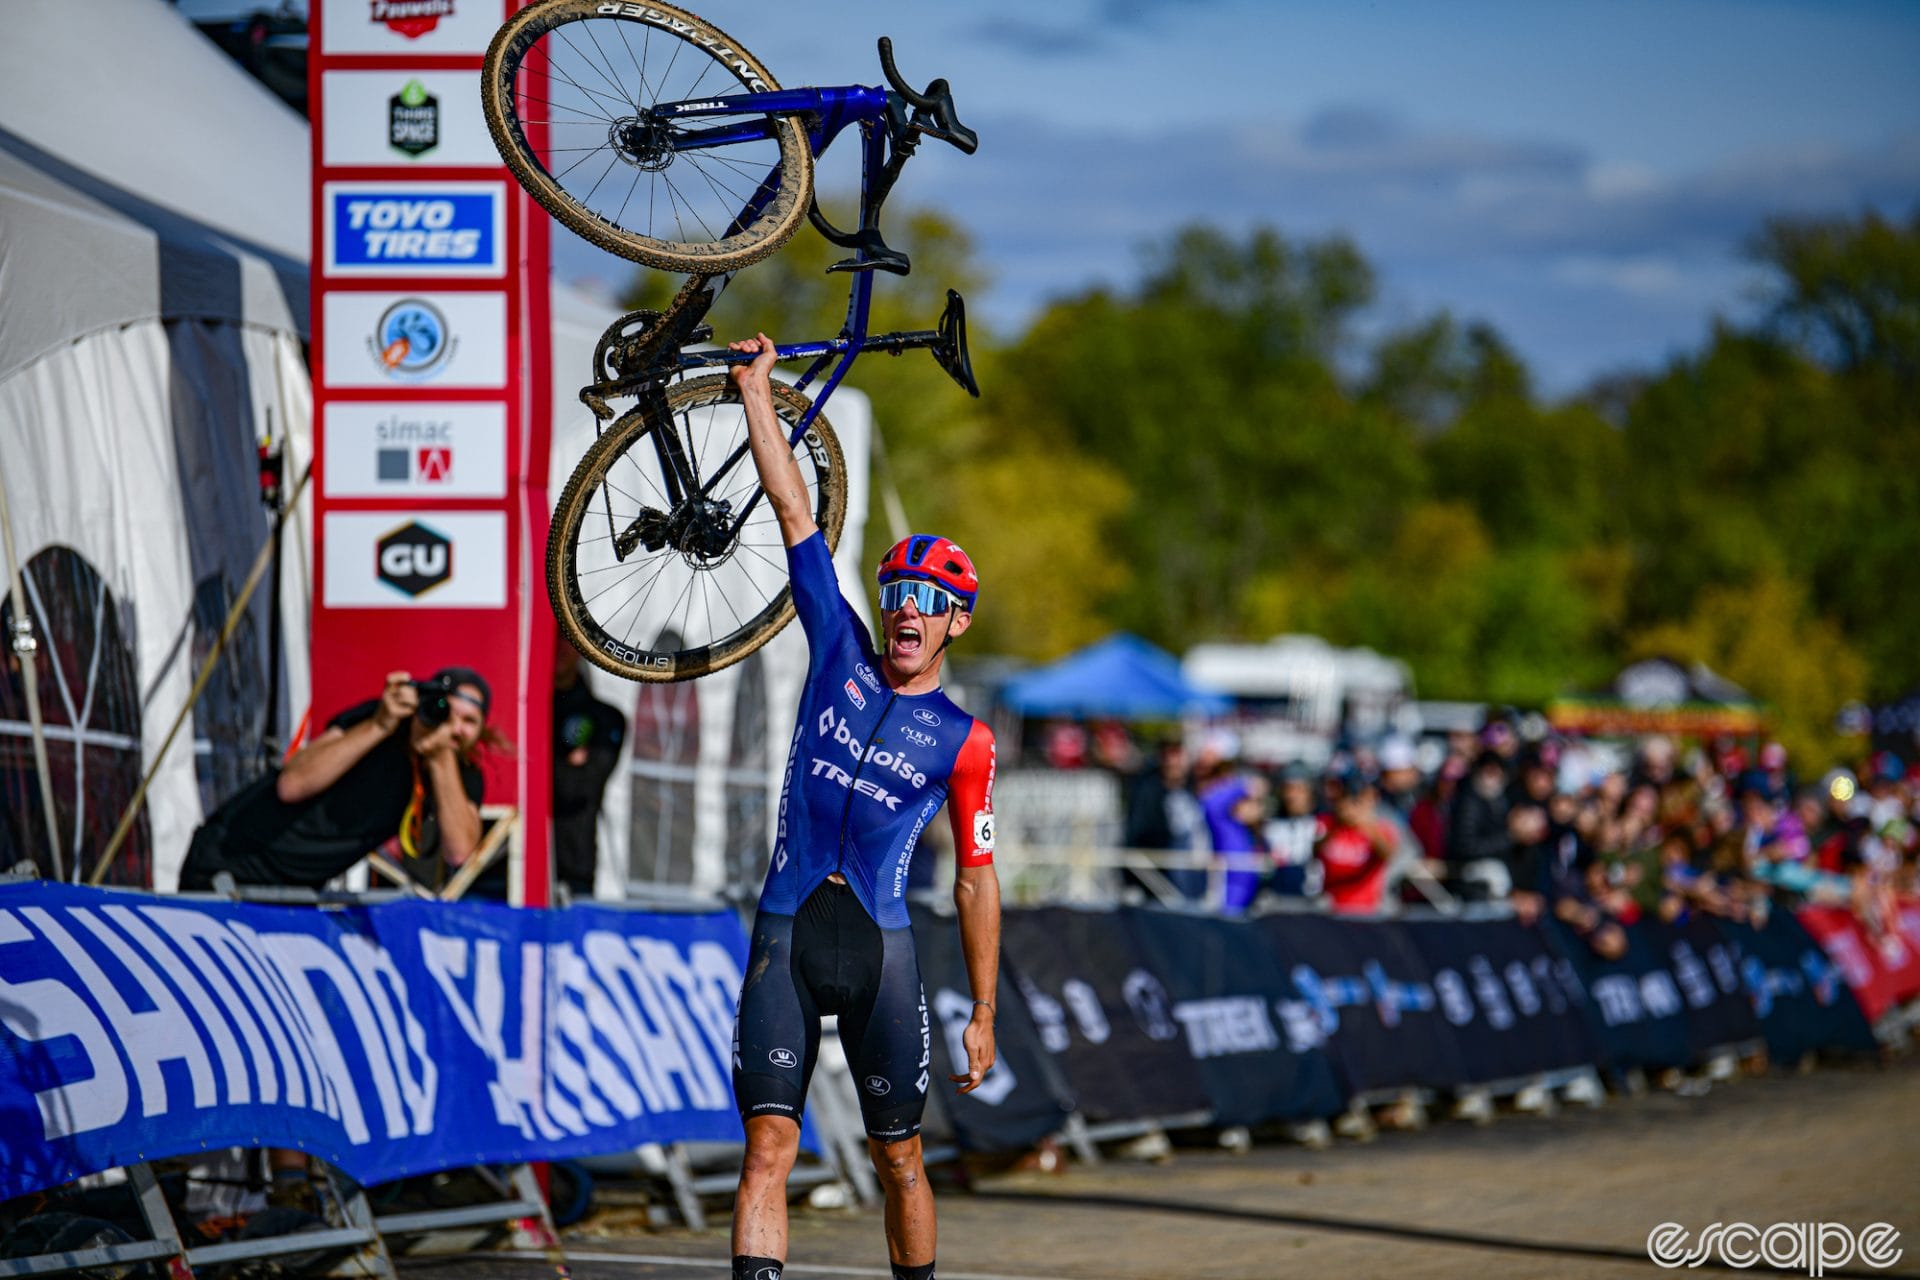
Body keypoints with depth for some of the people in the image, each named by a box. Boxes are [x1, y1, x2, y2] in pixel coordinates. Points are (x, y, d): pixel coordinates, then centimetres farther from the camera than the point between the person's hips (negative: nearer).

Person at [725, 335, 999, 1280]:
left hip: (881, 947, -1)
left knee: (898, 1159, 5)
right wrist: (755, 391, 9)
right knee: (769, 1146, -9)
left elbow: (976, 879, 9)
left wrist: (983, 1015, 7)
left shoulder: (963, 741, 6)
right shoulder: (840, 652, 9)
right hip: (785, 935, 1)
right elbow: (793, 510, 9)